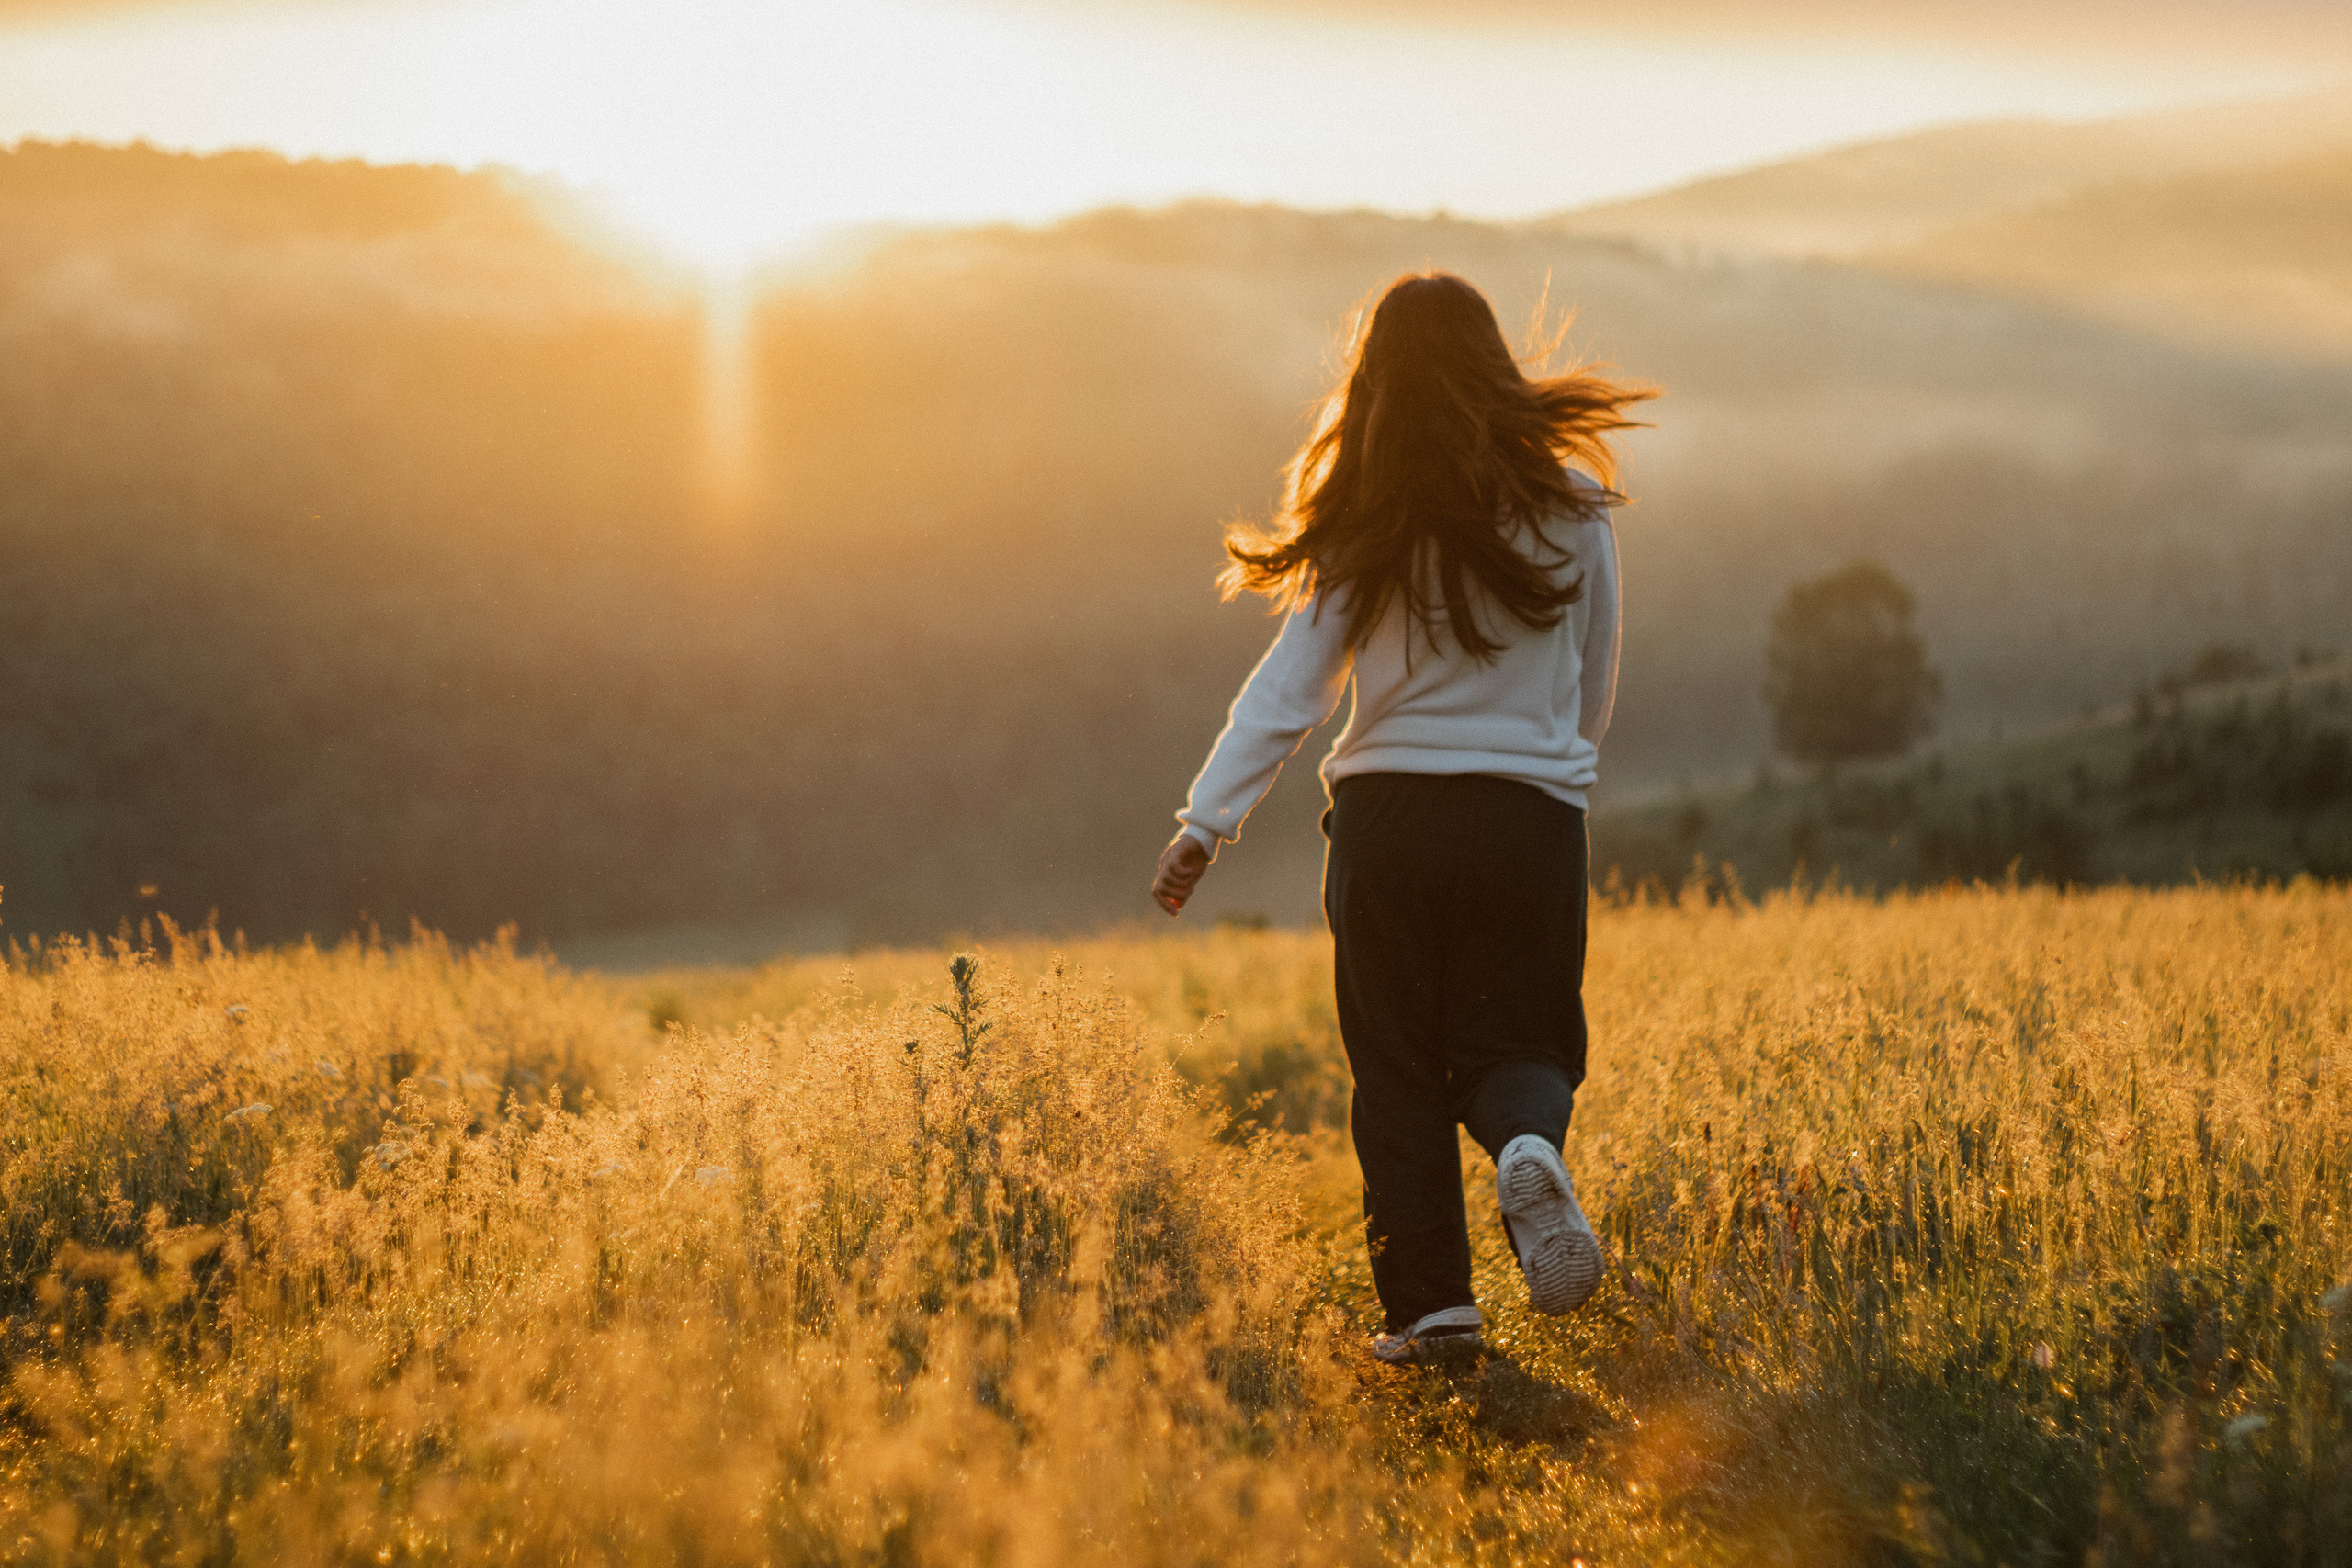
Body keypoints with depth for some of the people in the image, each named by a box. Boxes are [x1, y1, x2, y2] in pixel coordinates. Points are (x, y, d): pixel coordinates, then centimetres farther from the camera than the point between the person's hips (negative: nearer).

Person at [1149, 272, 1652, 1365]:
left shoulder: (1365, 528, -5)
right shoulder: (1571, 505, -1)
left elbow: (1291, 686, -9)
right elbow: (1595, 688, 9)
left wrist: (1208, 821, -7)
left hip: (1388, 817, 0)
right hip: (1530, 815, 0)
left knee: (1398, 1068, 10)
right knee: (1514, 1041, 11)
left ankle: (1430, 1303, 4)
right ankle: (1531, 1147, -24)